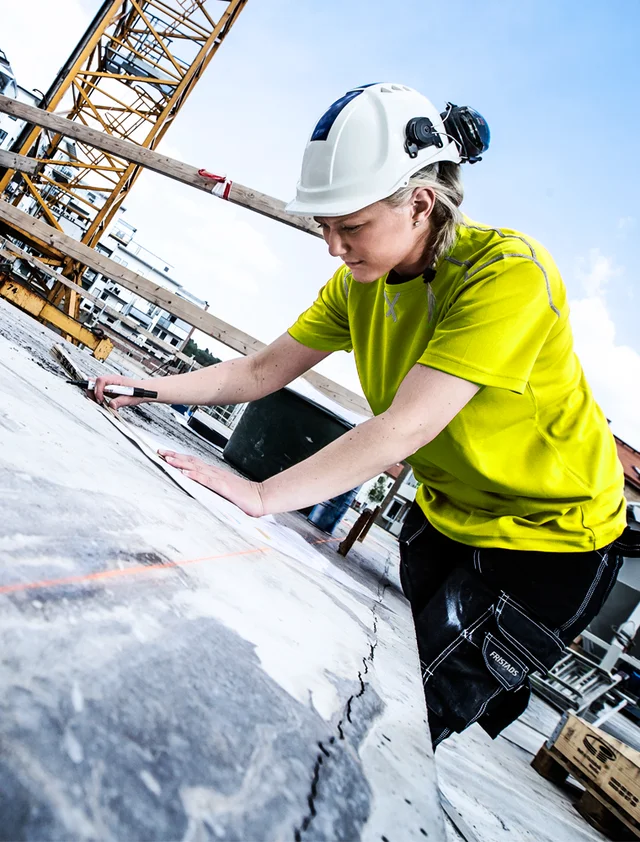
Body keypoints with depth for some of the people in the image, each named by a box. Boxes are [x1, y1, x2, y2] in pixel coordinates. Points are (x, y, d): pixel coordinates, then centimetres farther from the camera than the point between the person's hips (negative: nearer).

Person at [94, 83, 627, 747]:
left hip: (551, 539, -6)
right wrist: (148, 389, -12)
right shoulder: (360, 283, -6)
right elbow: (262, 372, -2)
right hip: (445, 517, 7)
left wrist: (262, 495, -38)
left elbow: (404, 427, -36)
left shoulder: (508, 272, -29)